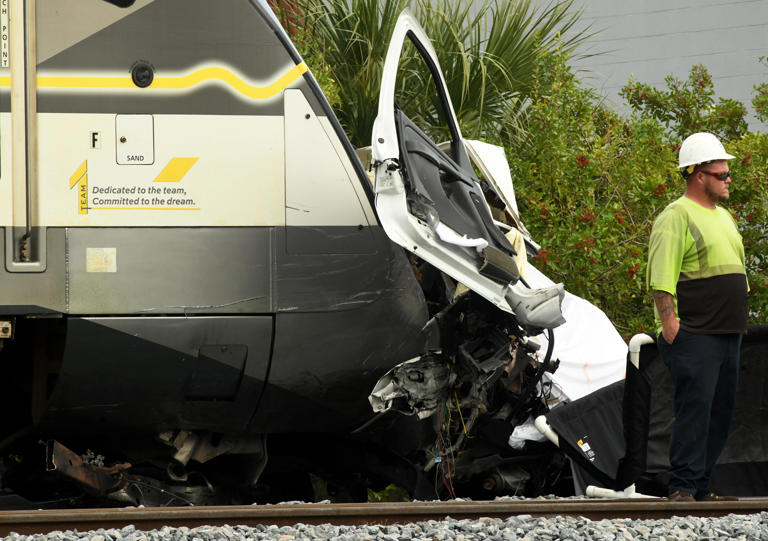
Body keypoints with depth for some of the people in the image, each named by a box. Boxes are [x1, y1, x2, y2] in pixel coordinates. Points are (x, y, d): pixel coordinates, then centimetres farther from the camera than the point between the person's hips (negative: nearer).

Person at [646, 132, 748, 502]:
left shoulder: (723, 217, 20)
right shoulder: (675, 217, -8)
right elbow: (661, 280, -15)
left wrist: (739, 323, 23)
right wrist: (670, 327, -20)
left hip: (728, 334, 9)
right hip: (693, 337, -9)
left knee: (719, 412, 8)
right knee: (694, 409, -12)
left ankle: (700, 488, 13)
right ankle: (682, 488, -11)